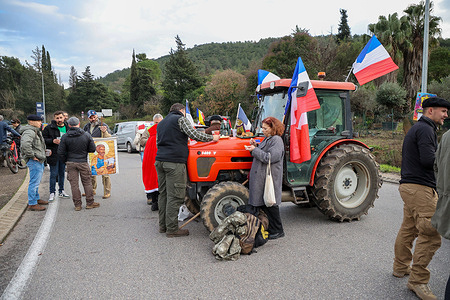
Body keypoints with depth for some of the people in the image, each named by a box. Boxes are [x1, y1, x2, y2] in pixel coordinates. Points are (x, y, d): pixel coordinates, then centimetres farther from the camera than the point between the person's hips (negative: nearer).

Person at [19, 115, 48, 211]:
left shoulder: (36, 131, 17)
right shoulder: (29, 132, -17)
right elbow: (25, 144, -34)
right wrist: (32, 156, -25)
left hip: (40, 160, 11)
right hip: (34, 161, -11)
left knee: (37, 182, 21)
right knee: (34, 182, -7)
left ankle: (36, 198, 34)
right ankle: (32, 204, -1)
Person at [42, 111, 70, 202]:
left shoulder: (68, 127, 7)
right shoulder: (49, 128, -6)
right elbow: (43, 139, -7)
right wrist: (53, 141, -20)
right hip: (53, 154, -4)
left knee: (62, 173, 14)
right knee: (53, 174, 0)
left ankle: (61, 191, 26)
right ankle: (52, 193, 10)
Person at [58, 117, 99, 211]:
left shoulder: (65, 137, -4)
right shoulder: (86, 135, -6)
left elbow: (60, 152, -3)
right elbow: (92, 149, -1)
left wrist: (65, 161, 13)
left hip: (71, 163, 1)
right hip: (83, 162, 0)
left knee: (74, 184, 7)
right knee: (87, 182, 10)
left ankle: (77, 205, 11)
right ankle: (90, 203, 15)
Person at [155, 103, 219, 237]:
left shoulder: (161, 123, 24)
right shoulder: (180, 119, -1)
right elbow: (194, 134, -11)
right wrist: (212, 138, 0)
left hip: (160, 160, 9)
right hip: (175, 162, -9)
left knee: (163, 194, 14)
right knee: (174, 196, -5)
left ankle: (163, 225, 20)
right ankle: (172, 229, -2)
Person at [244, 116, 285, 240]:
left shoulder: (277, 140, -14)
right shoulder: (267, 139, 17)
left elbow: (269, 158, -23)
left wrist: (255, 150, -18)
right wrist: (255, 145, 6)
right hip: (261, 177, 10)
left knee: (270, 204, -2)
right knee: (262, 203, 13)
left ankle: (277, 231, 12)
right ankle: (269, 228, 25)